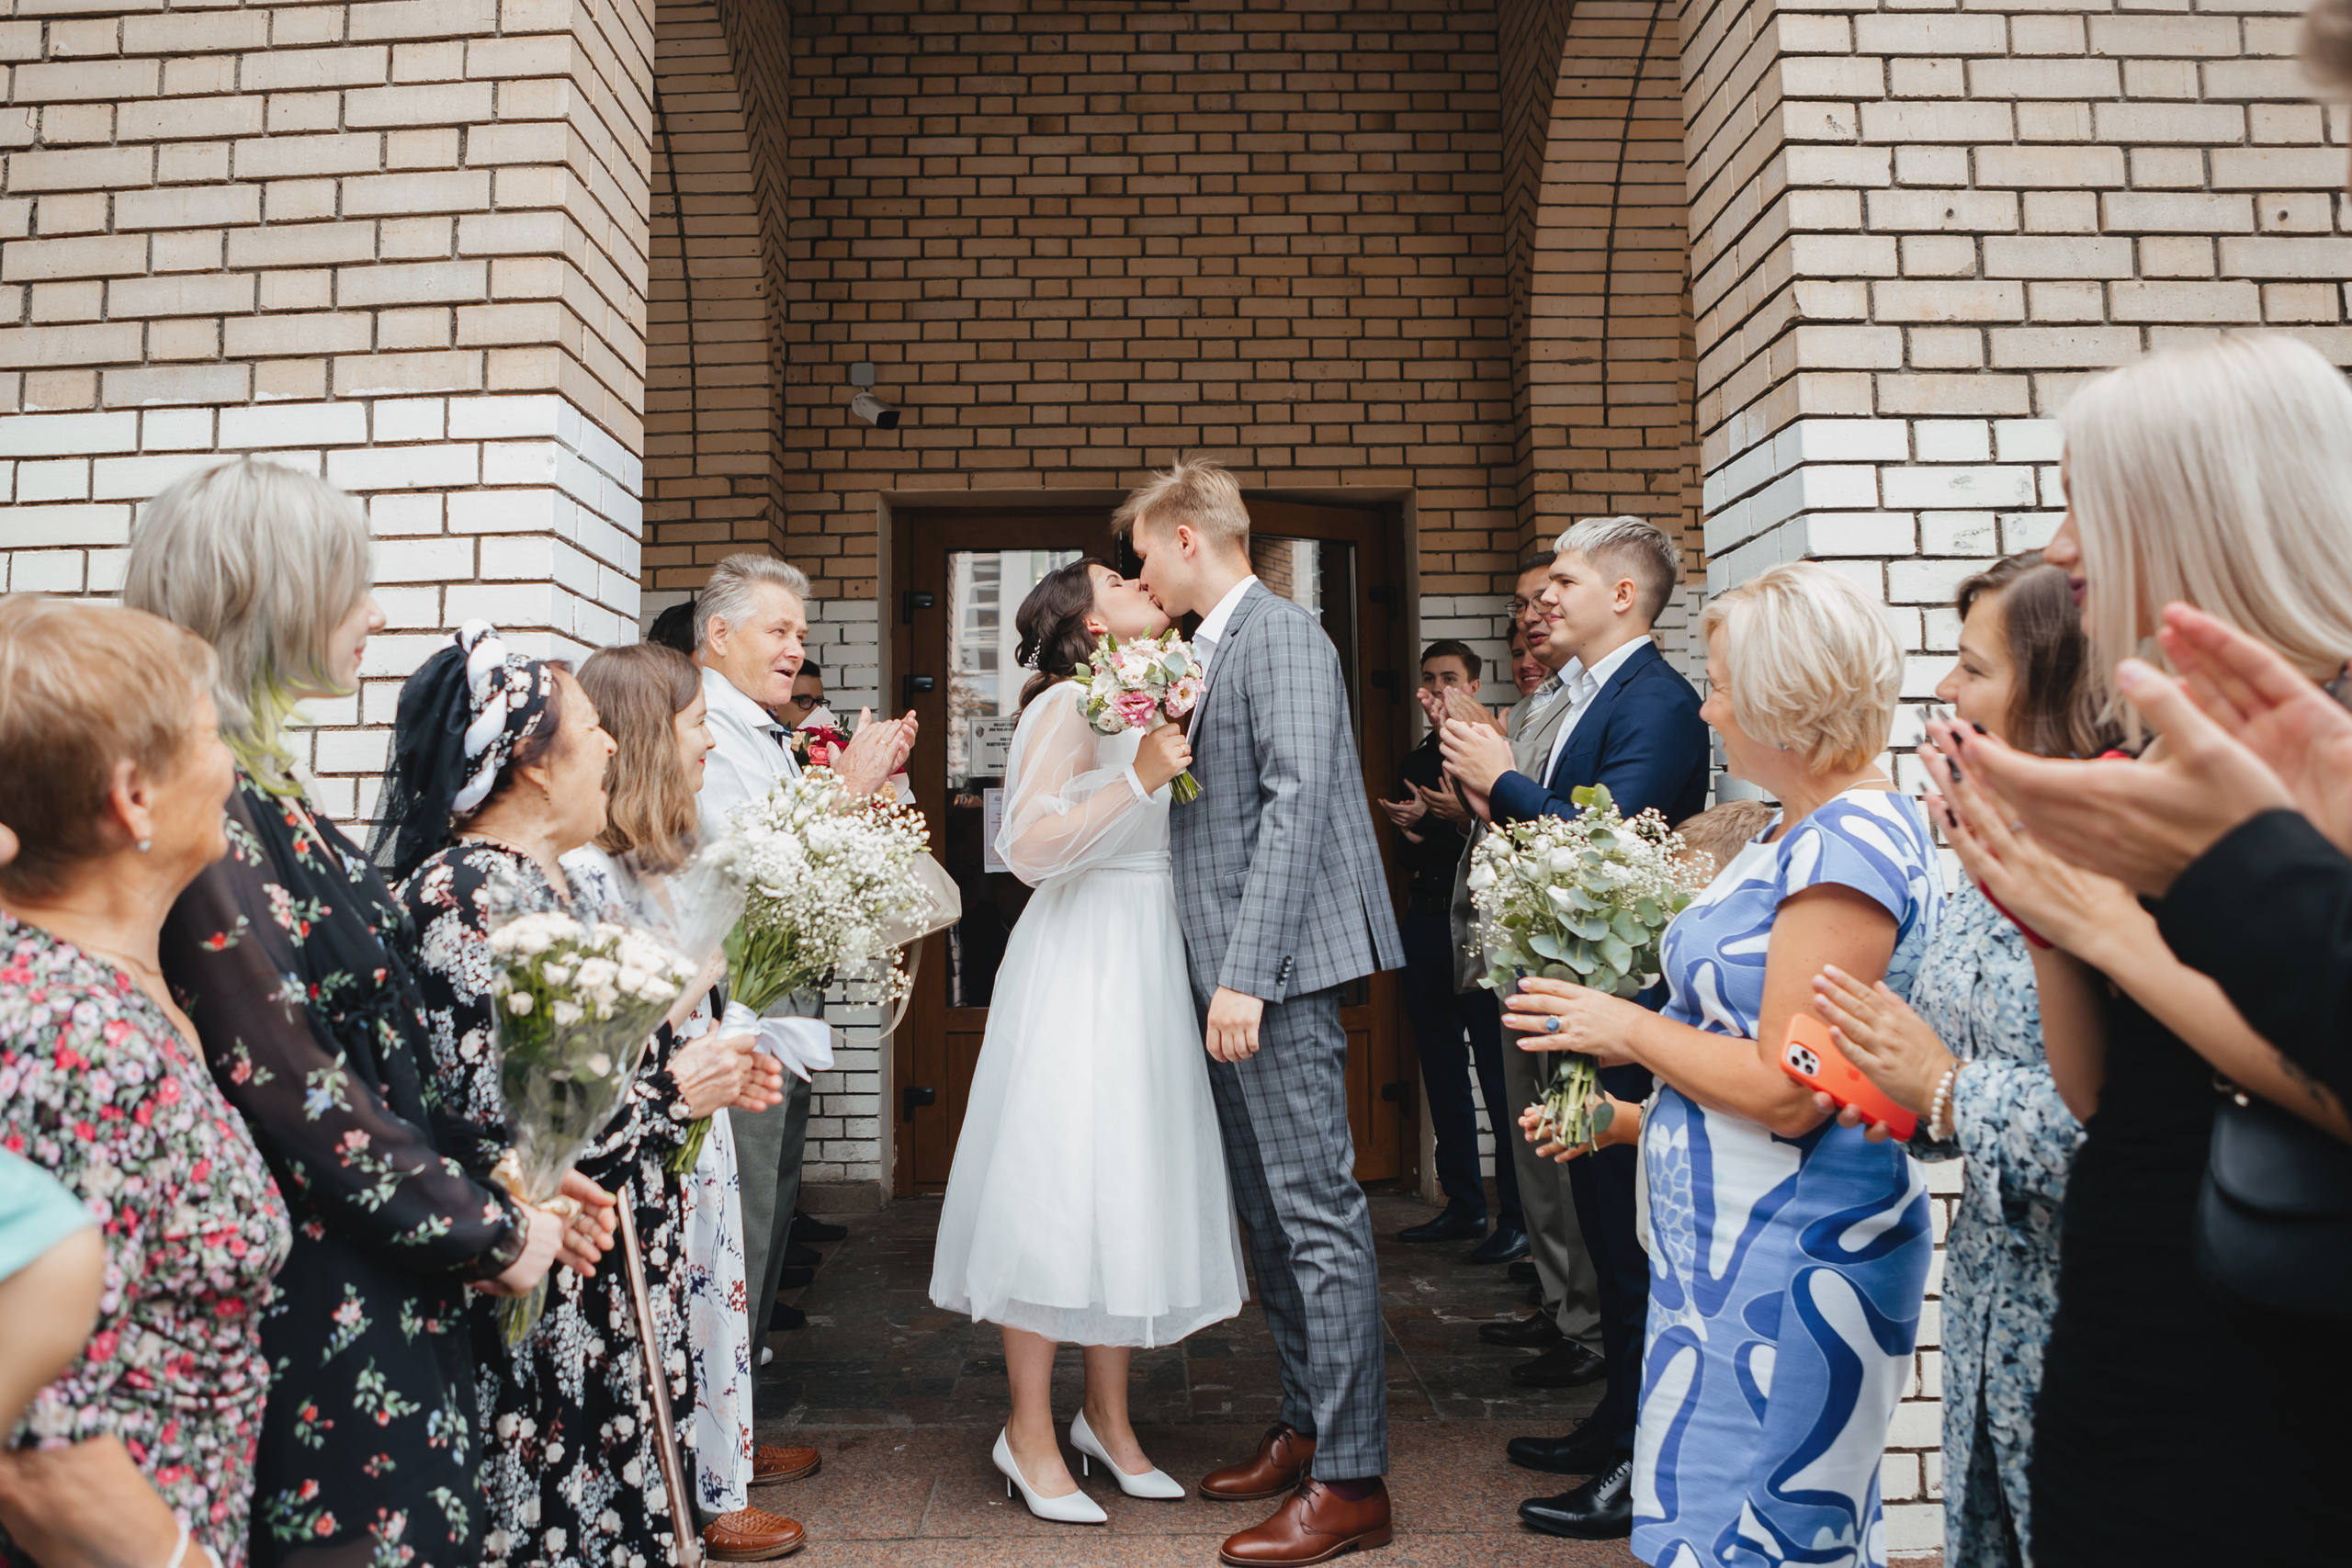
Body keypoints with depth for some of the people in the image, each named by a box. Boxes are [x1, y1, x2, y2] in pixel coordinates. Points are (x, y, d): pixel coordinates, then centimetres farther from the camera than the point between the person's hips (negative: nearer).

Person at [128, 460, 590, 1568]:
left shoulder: (265, 797, 7)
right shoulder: (205, 815, -20)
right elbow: (292, 1092, -21)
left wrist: (503, 1182, 7)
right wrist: (491, 1233, -10)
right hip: (311, 1308, -9)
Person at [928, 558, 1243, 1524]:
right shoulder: (1069, 704, -9)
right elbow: (1029, 847, -20)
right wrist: (1139, 779, -25)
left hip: (1145, 969, 9)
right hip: (1080, 963, -8)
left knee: (1131, 1185, 12)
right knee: (1062, 1188, -3)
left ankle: (1107, 1417, 24)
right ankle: (1029, 1433, 11)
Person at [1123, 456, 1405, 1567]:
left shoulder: (1282, 635, -10)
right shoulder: (1215, 651, 18)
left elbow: (1297, 804, -20)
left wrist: (1246, 974, -23)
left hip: (1279, 970, -10)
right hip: (1234, 971, 10)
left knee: (1317, 1213, -4)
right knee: (1268, 1213, 15)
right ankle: (1305, 1428, 28)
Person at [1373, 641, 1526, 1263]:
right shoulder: (1416, 760, 18)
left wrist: (1430, 825, -12)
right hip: (1424, 924, 7)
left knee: (1497, 1069, -6)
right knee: (1442, 1071, 10)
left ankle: (1519, 1215, 3)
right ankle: (1464, 1206, 20)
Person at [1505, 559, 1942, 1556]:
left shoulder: (1851, 842, -21)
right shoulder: (1799, 834, 11)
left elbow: (1787, 1091, -24)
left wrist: (1629, 1029, -12)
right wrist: (1633, 1119, 15)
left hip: (1787, 1267, -10)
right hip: (1737, 1247, 10)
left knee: (1744, 1529, 3)